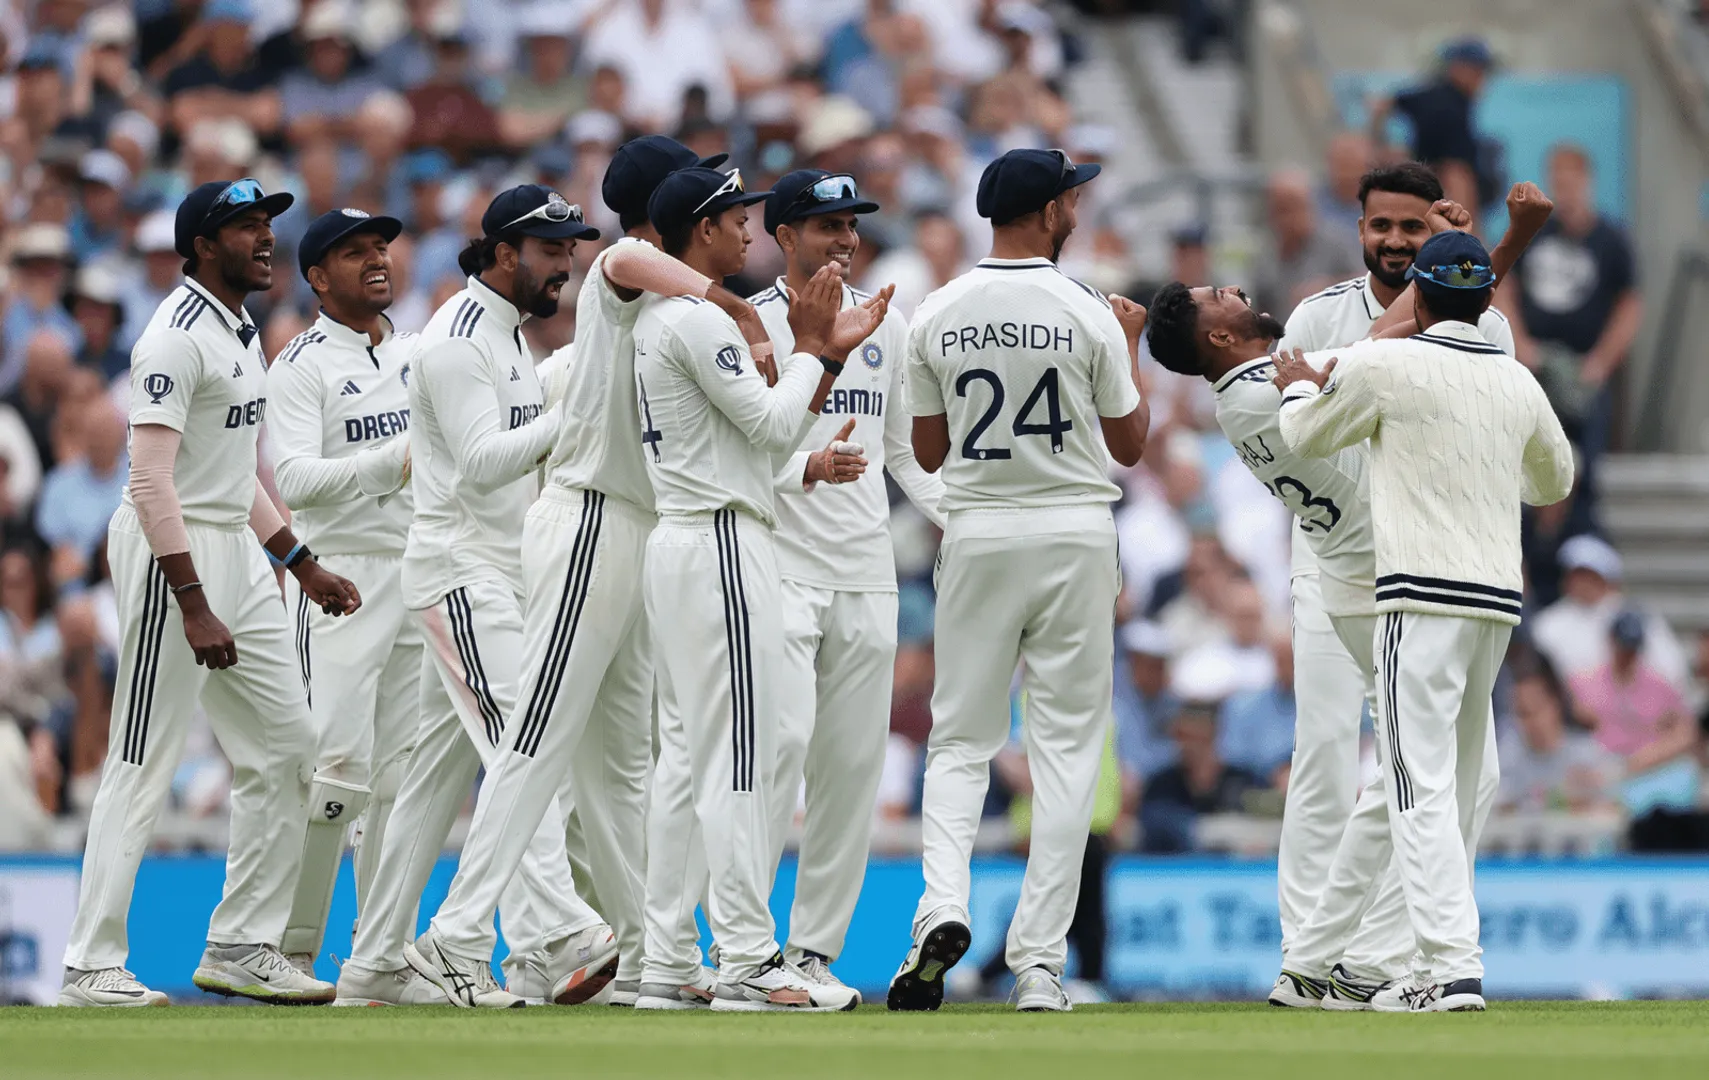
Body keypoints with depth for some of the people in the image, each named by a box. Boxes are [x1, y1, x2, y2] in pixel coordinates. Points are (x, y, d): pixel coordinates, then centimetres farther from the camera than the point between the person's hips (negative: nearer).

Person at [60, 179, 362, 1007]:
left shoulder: (239, 333, 16)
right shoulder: (178, 336, -15)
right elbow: (152, 478, -23)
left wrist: (302, 565, 20)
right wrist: (194, 608, -27)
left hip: (236, 552, 10)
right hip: (172, 556, -10)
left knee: (285, 746, 9)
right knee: (143, 765, -8)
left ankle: (240, 946, 16)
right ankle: (91, 967, -4)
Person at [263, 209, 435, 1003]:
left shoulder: (419, 356, 17)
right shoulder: (302, 365, -5)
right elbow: (295, 480, -17)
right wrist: (398, 460, -24)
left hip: (422, 572, 7)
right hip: (342, 573, -7)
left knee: (401, 770, 5)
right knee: (339, 766, -13)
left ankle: (387, 960, 7)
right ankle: (290, 949, -4)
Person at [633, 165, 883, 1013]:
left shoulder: (659, 318, 19)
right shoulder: (697, 319, -13)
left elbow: (775, 426, 20)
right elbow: (771, 424, -15)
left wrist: (832, 351, 16)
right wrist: (810, 347, -1)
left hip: (677, 543, 11)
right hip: (721, 540, -11)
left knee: (686, 754, 9)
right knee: (737, 756, -11)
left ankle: (668, 965, 9)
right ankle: (748, 963, -13)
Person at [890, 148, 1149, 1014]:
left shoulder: (938, 317, -1)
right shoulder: (1088, 316, -7)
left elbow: (929, 453, 7)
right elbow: (1129, 445, 3)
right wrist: (1131, 349, 16)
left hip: (977, 536, 2)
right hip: (1074, 533, -2)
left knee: (960, 738, 9)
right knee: (1067, 746, 3)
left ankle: (943, 906, -16)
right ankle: (1039, 962, -1)